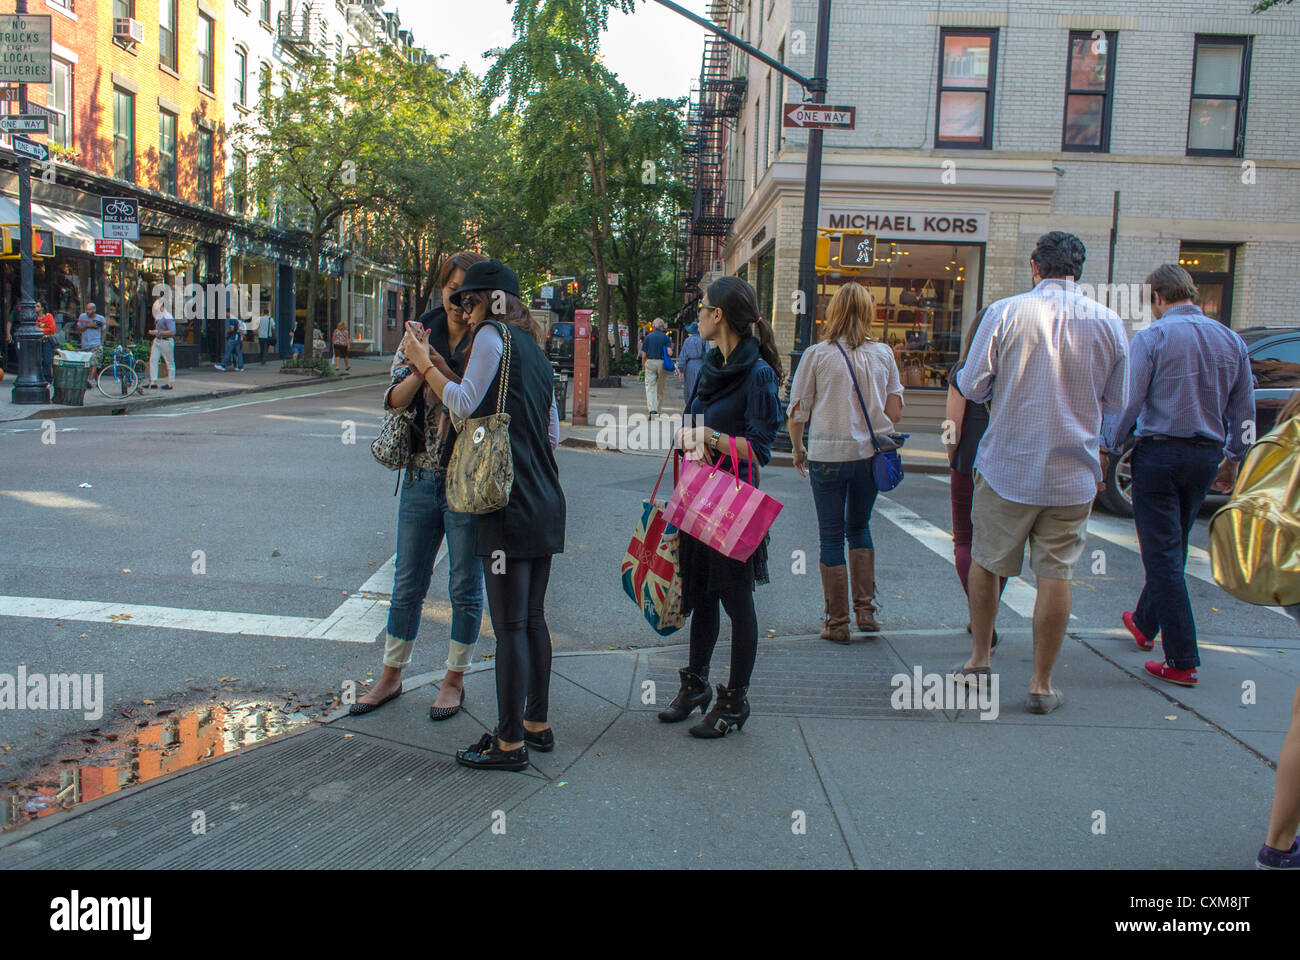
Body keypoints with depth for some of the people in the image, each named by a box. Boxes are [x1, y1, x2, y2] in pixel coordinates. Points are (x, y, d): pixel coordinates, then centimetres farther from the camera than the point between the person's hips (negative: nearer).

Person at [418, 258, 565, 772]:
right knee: (533, 618, 16)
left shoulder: (493, 335, -4)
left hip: (510, 504, -9)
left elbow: (464, 403, -10)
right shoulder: (534, 349, 20)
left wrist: (424, 364, 0)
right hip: (546, 502, 9)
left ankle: (511, 743, 5)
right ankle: (537, 724, 26)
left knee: (510, 625, -3)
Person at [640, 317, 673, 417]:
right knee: (660, 388, 12)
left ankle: (652, 410, -21)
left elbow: (644, 355, 0)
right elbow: (670, 353, -10)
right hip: (662, 363, 1)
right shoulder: (665, 337, 0)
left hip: (650, 362, -1)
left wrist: (643, 366, 13)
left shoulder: (648, 337, 2)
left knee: (650, 387, -3)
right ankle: (658, 410, 21)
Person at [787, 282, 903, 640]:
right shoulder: (883, 353, 2)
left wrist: (798, 448, 11)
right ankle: (866, 610, 17)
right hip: (871, 454, 3)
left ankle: (837, 623, 15)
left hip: (828, 454, -3)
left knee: (832, 536, 8)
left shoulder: (817, 354, -6)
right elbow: (895, 410, 3)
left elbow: (797, 411, -4)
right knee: (859, 527, 22)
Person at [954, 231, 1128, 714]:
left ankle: (979, 660, 27)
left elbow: (971, 386, -5)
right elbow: (1115, 402, 9)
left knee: (985, 562, 16)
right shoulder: (1109, 323, -1)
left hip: (1006, 466, -1)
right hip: (1073, 473, 1)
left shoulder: (1005, 312, -9)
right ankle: (1041, 684, 13)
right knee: (1055, 574, 6)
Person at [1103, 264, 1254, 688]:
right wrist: (1234, 458, 22)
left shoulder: (1150, 338, -10)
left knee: (1163, 554, -1)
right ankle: (1145, 623, 40)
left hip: (1159, 452, -6)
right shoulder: (1231, 340, 6)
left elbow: (1128, 403, -13)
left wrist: (1112, 450, 0)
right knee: (1172, 548, 21)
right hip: (1206, 455, 6)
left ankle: (1182, 661, -1)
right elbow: (1244, 411, 10)